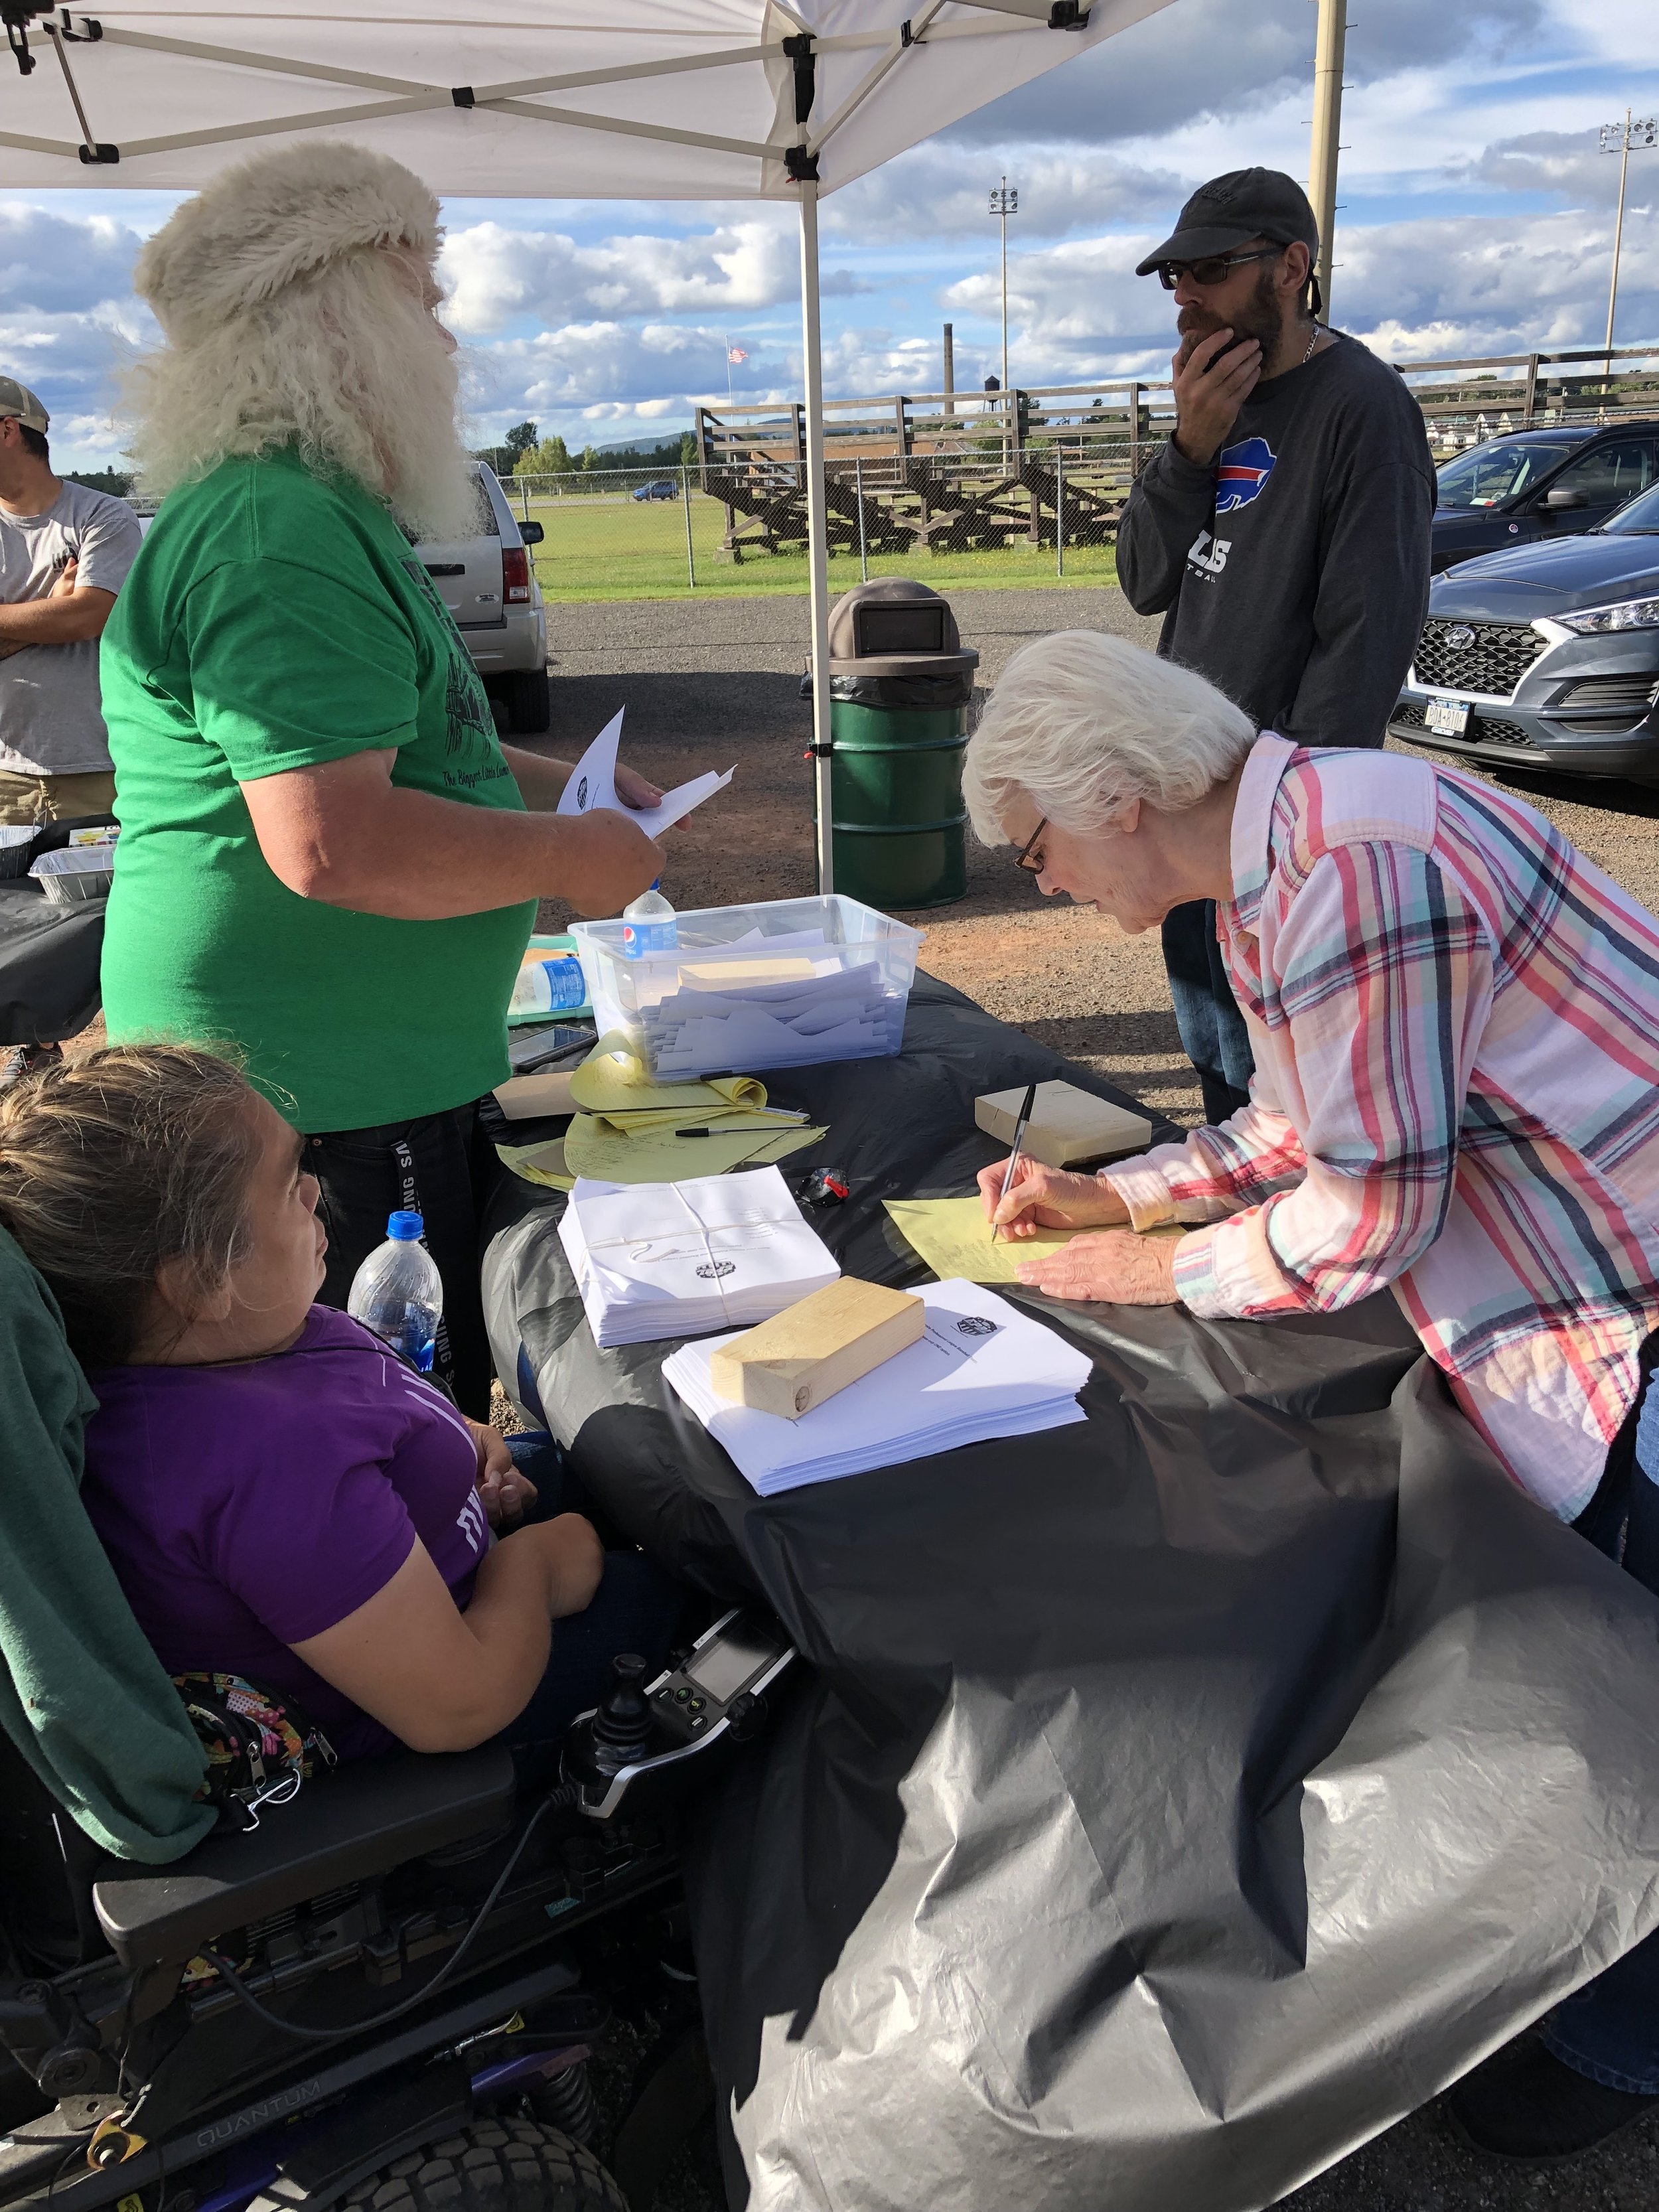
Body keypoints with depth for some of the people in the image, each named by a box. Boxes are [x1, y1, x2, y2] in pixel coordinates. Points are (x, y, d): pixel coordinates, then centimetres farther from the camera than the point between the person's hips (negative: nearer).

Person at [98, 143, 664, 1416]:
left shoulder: (324, 510, 17)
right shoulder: (286, 535, -21)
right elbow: (330, 843, -29)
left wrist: (549, 784, 16)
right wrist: (565, 858, -16)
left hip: (393, 1068, 11)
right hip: (324, 1097, -10)